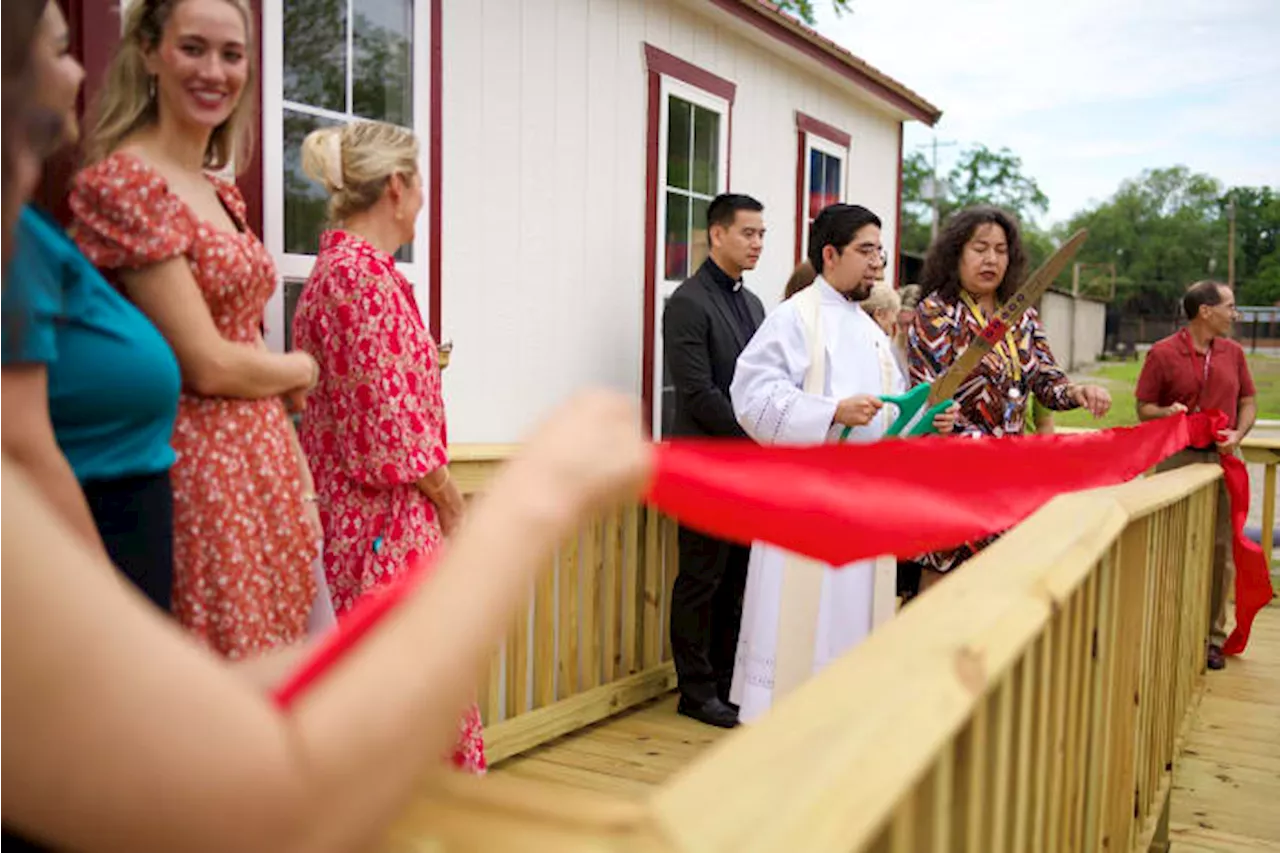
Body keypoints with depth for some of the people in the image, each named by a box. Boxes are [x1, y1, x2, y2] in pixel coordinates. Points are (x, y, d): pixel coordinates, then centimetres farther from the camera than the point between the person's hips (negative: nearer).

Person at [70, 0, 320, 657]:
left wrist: (298, 478, 10)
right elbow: (207, 364, -16)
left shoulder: (222, 192, 14)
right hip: (196, 473, -8)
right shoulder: (121, 180, -12)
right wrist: (299, 370, 3)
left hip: (263, 468, 8)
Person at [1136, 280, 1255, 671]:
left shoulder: (1233, 352, 12)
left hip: (1222, 460, 3)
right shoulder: (1162, 353, -1)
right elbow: (1144, 408, 2)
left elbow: (1248, 402, 15)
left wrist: (1238, 433, -4)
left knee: (1220, 549, 3)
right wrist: (1167, 413, -19)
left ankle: (1213, 636, 13)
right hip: (1176, 459, -3)